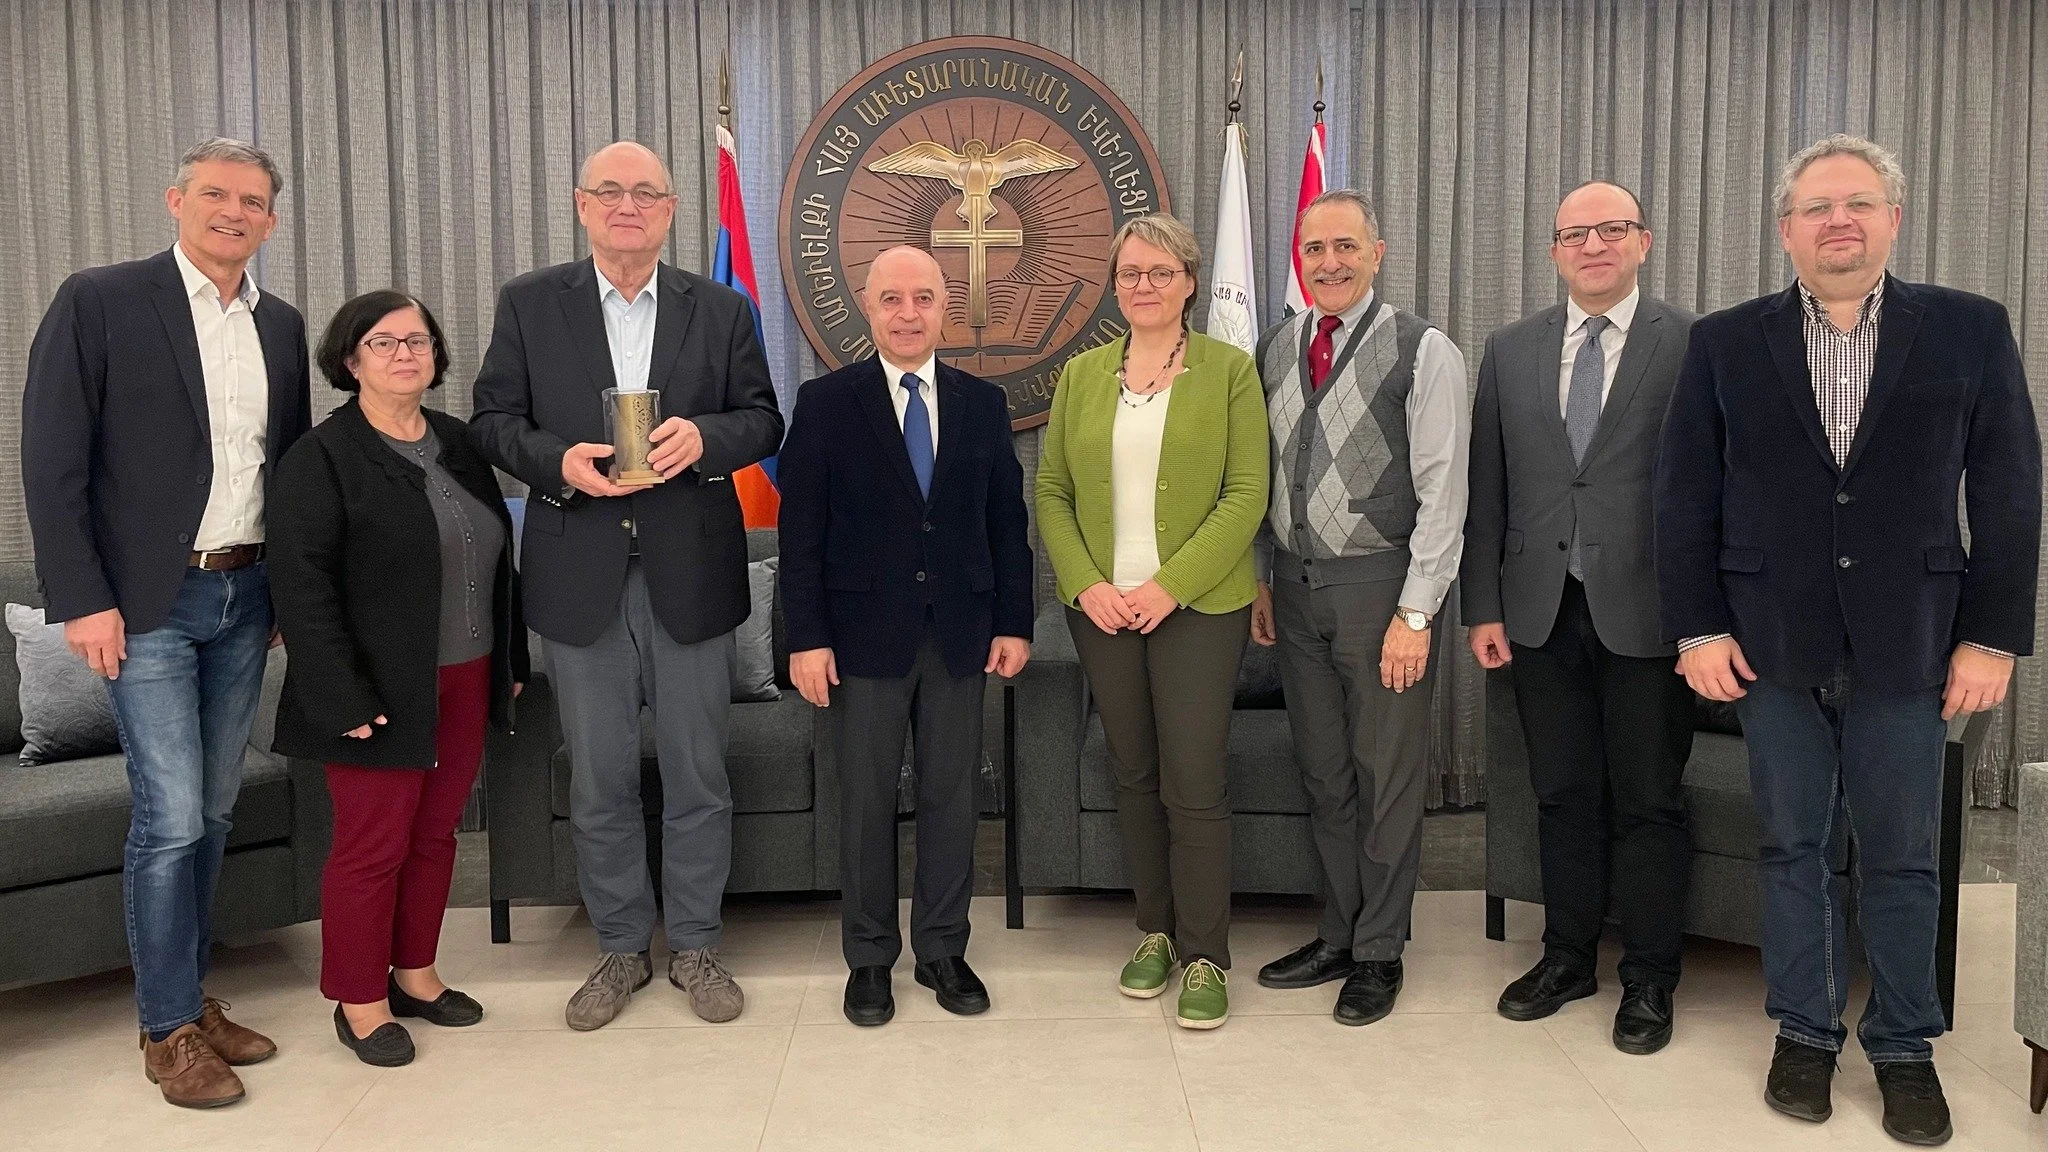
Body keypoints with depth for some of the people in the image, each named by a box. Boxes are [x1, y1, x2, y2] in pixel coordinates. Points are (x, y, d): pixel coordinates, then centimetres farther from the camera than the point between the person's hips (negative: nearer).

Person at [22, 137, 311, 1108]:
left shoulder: (282, 327, 10)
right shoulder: (99, 301, -6)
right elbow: (51, 460, -8)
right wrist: (81, 599, -13)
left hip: (245, 599, 5)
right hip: (148, 603, -5)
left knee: (211, 811, 13)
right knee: (170, 818, -4)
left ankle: (190, 996, 27)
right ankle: (169, 1028, 12)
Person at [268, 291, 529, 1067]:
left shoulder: (458, 443, 12)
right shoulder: (321, 457, -8)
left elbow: (496, 560, 16)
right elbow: (300, 584, -14)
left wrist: (511, 660, 13)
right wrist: (343, 698, -19)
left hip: (465, 684, 6)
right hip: (383, 694, -6)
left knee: (435, 834, 14)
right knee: (372, 846, 2)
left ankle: (415, 973, 29)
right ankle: (358, 998, 17)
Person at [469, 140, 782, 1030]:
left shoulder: (722, 309, 6)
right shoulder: (529, 303, 6)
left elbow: (763, 419, 5)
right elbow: (493, 420, 4)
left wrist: (705, 436, -16)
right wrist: (557, 461, -15)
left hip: (690, 574, 0)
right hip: (580, 579, 0)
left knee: (697, 775, 8)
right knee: (598, 782, 10)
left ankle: (695, 946, 25)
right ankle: (620, 948, 27)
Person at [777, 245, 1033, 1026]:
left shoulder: (982, 403, 7)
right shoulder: (826, 403, -1)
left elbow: (1006, 521, 8)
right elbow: (801, 530, -4)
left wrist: (1014, 623, 3)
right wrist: (807, 636, -9)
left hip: (960, 634, 3)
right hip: (864, 634, -2)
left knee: (951, 796, 9)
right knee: (866, 802, 6)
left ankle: (943, 949, 24)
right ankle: (868, 958, 21)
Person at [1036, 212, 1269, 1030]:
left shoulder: (1228, 370, 0)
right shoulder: (1081, 374, 9)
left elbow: (1246, 494, -7)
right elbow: (1051, 492, 7)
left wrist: (1170, 585, -15)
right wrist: (1086, 585, -7)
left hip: (1198, 605, -3)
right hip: (1102, 608, 4)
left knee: (1194, 784, -4)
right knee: (1132, 774, 11)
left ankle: (1205, 957, 10)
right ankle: (1155, 932, 27)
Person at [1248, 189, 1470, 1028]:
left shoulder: (1424, 352, -8)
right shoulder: (1275, 348, 9)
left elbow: (1442, 492, -11)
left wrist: (1414, 614, -14)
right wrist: (1259, 580, 10)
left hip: (1379, 584, -5)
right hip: (1295, 587, 5)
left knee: (1387, 776, 5)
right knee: (1323, 773, 15)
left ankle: (1379, 952, 20)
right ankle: (1337, 935, 30)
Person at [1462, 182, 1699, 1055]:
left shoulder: (1694, 344, -2)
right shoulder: (1510, 351, 9)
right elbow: (1486, 489, 7)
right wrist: (1484, 606, 3)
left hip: (1646, 612, -3)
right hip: (1542, 612, 3)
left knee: (1648, 803, 7)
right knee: (1562, 796, 14)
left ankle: (1649, 979, 22)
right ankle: (1568, 956, 29)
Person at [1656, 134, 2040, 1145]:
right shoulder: (1724, 343, 2)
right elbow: (1685, 497, 2)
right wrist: (1696, 628, -4)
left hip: (1905, 646, 0)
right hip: (1773, 646, 1)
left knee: (1900, 856, 9)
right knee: (1793, 848, 10)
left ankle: (1903, 1045, 26)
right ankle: (1804, 1030, 26)